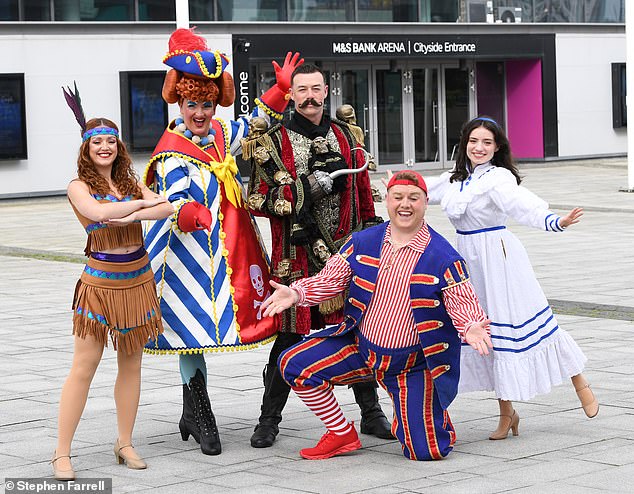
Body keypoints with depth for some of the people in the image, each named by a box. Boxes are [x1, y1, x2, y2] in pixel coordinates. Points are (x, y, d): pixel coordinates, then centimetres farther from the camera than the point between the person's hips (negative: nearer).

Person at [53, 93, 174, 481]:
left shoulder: (130, 181, 10)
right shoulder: (79, 186, -3)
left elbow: (167, 209, -4)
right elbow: (98, 212, -24)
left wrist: (131, 216, -19)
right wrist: (142, 203, -11)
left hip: (138, 280, 5)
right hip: (101, 282, -5)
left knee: (131, 363, 9)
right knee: (84, 366, -7)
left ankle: (125, 444, 19)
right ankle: (62, 453, -3)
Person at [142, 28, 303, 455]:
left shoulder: (219, 133, 7)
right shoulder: (172, 152, -14)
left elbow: (252, 126, 27)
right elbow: (173, 201, -24)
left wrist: (281, 88, 22)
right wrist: (188, 215, -46)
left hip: (226, 248, 7)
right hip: (192, 251, -7)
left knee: (200, 330, 13)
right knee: (192, 327, -2)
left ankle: (192, 414, 24)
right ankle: (201, 420, 9)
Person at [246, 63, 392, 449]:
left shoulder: (348, 136, 12)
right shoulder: (274, 141, 0)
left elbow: (364, 193, 18)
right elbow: (259, 199, -5)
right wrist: (306, 188, -15)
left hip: (346, 254, 3)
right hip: (297, 255, -3)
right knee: (291, 335, -1)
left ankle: (372, 413, 19)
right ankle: (269, 419, 13)